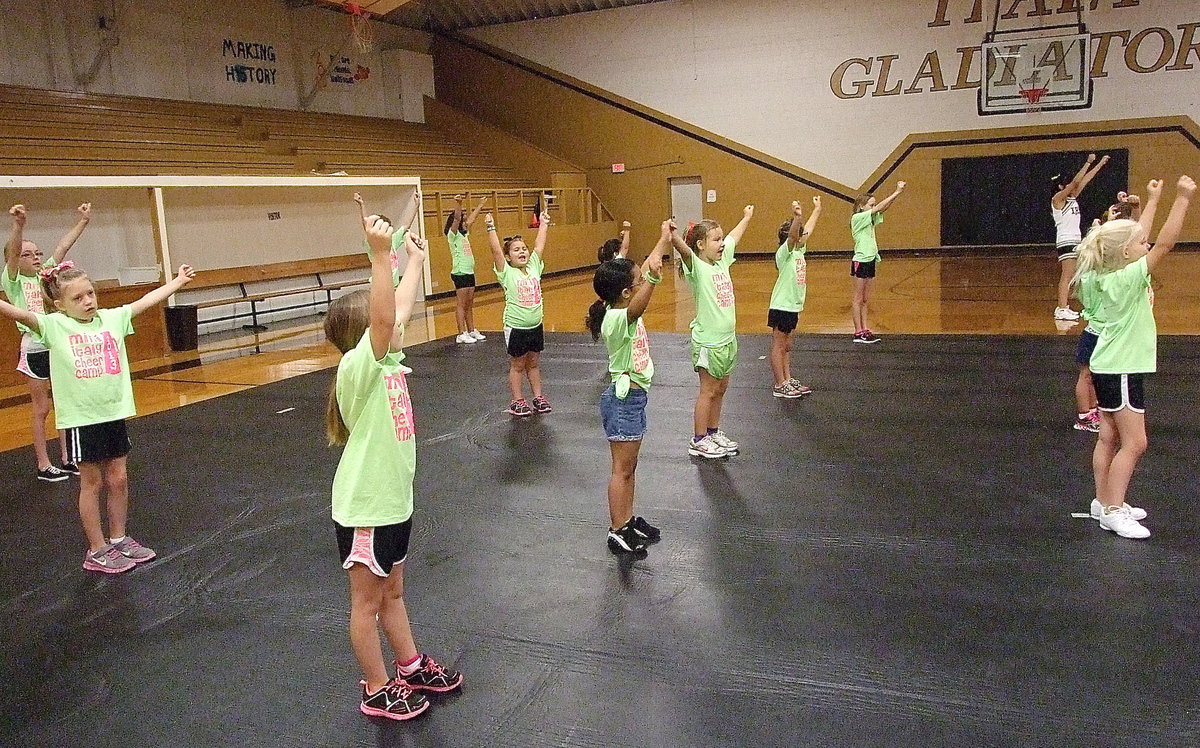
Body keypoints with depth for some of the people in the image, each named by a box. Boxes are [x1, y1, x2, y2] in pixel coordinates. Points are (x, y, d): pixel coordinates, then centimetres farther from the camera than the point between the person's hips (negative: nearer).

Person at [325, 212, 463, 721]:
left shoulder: (387, 362, 2)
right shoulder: (357, 368, -22)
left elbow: (399, 309, 13)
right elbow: (382, 318, -39)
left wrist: (415, 258, 18)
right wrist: (380, 254, -45)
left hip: (395, 499, 8)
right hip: (365, 508, -8)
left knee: (393, 593, 24)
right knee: (368, 602, 10)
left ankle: (411, 667, 40)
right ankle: (377, 692, 25)